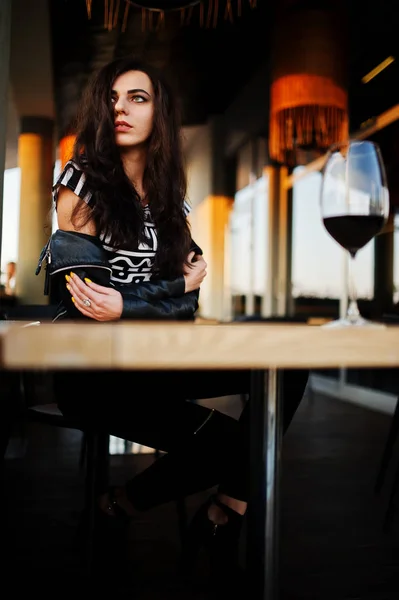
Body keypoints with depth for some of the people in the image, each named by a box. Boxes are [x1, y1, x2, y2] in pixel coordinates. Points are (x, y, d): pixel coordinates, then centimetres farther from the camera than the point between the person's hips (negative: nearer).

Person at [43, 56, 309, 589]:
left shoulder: (168, 195, 12)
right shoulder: (81, 180, -3)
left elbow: (187, 302, 4)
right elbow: (84, 296, -12)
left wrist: (125, 306, -16)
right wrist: (177, 288, -11)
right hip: (95, 369, -6)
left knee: (287, 365, -11)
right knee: (234, 443, -22)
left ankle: (223, 514, -4)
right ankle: (123, 504, 3)